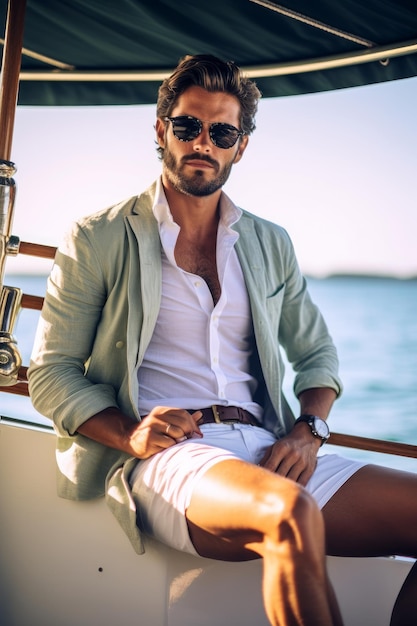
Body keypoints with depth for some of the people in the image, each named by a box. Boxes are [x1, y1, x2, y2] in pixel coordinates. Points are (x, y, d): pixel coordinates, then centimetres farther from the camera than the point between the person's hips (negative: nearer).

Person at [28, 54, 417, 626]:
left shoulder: (270, 245, 20)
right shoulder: (98, 240, 7)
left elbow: (317, 353, 25)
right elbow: (51, 372, 5)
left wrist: (308, 430, 2)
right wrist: (129, 434, -15)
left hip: (264, 451, 5)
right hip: (162, 453, -5)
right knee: (291, 515, -38)